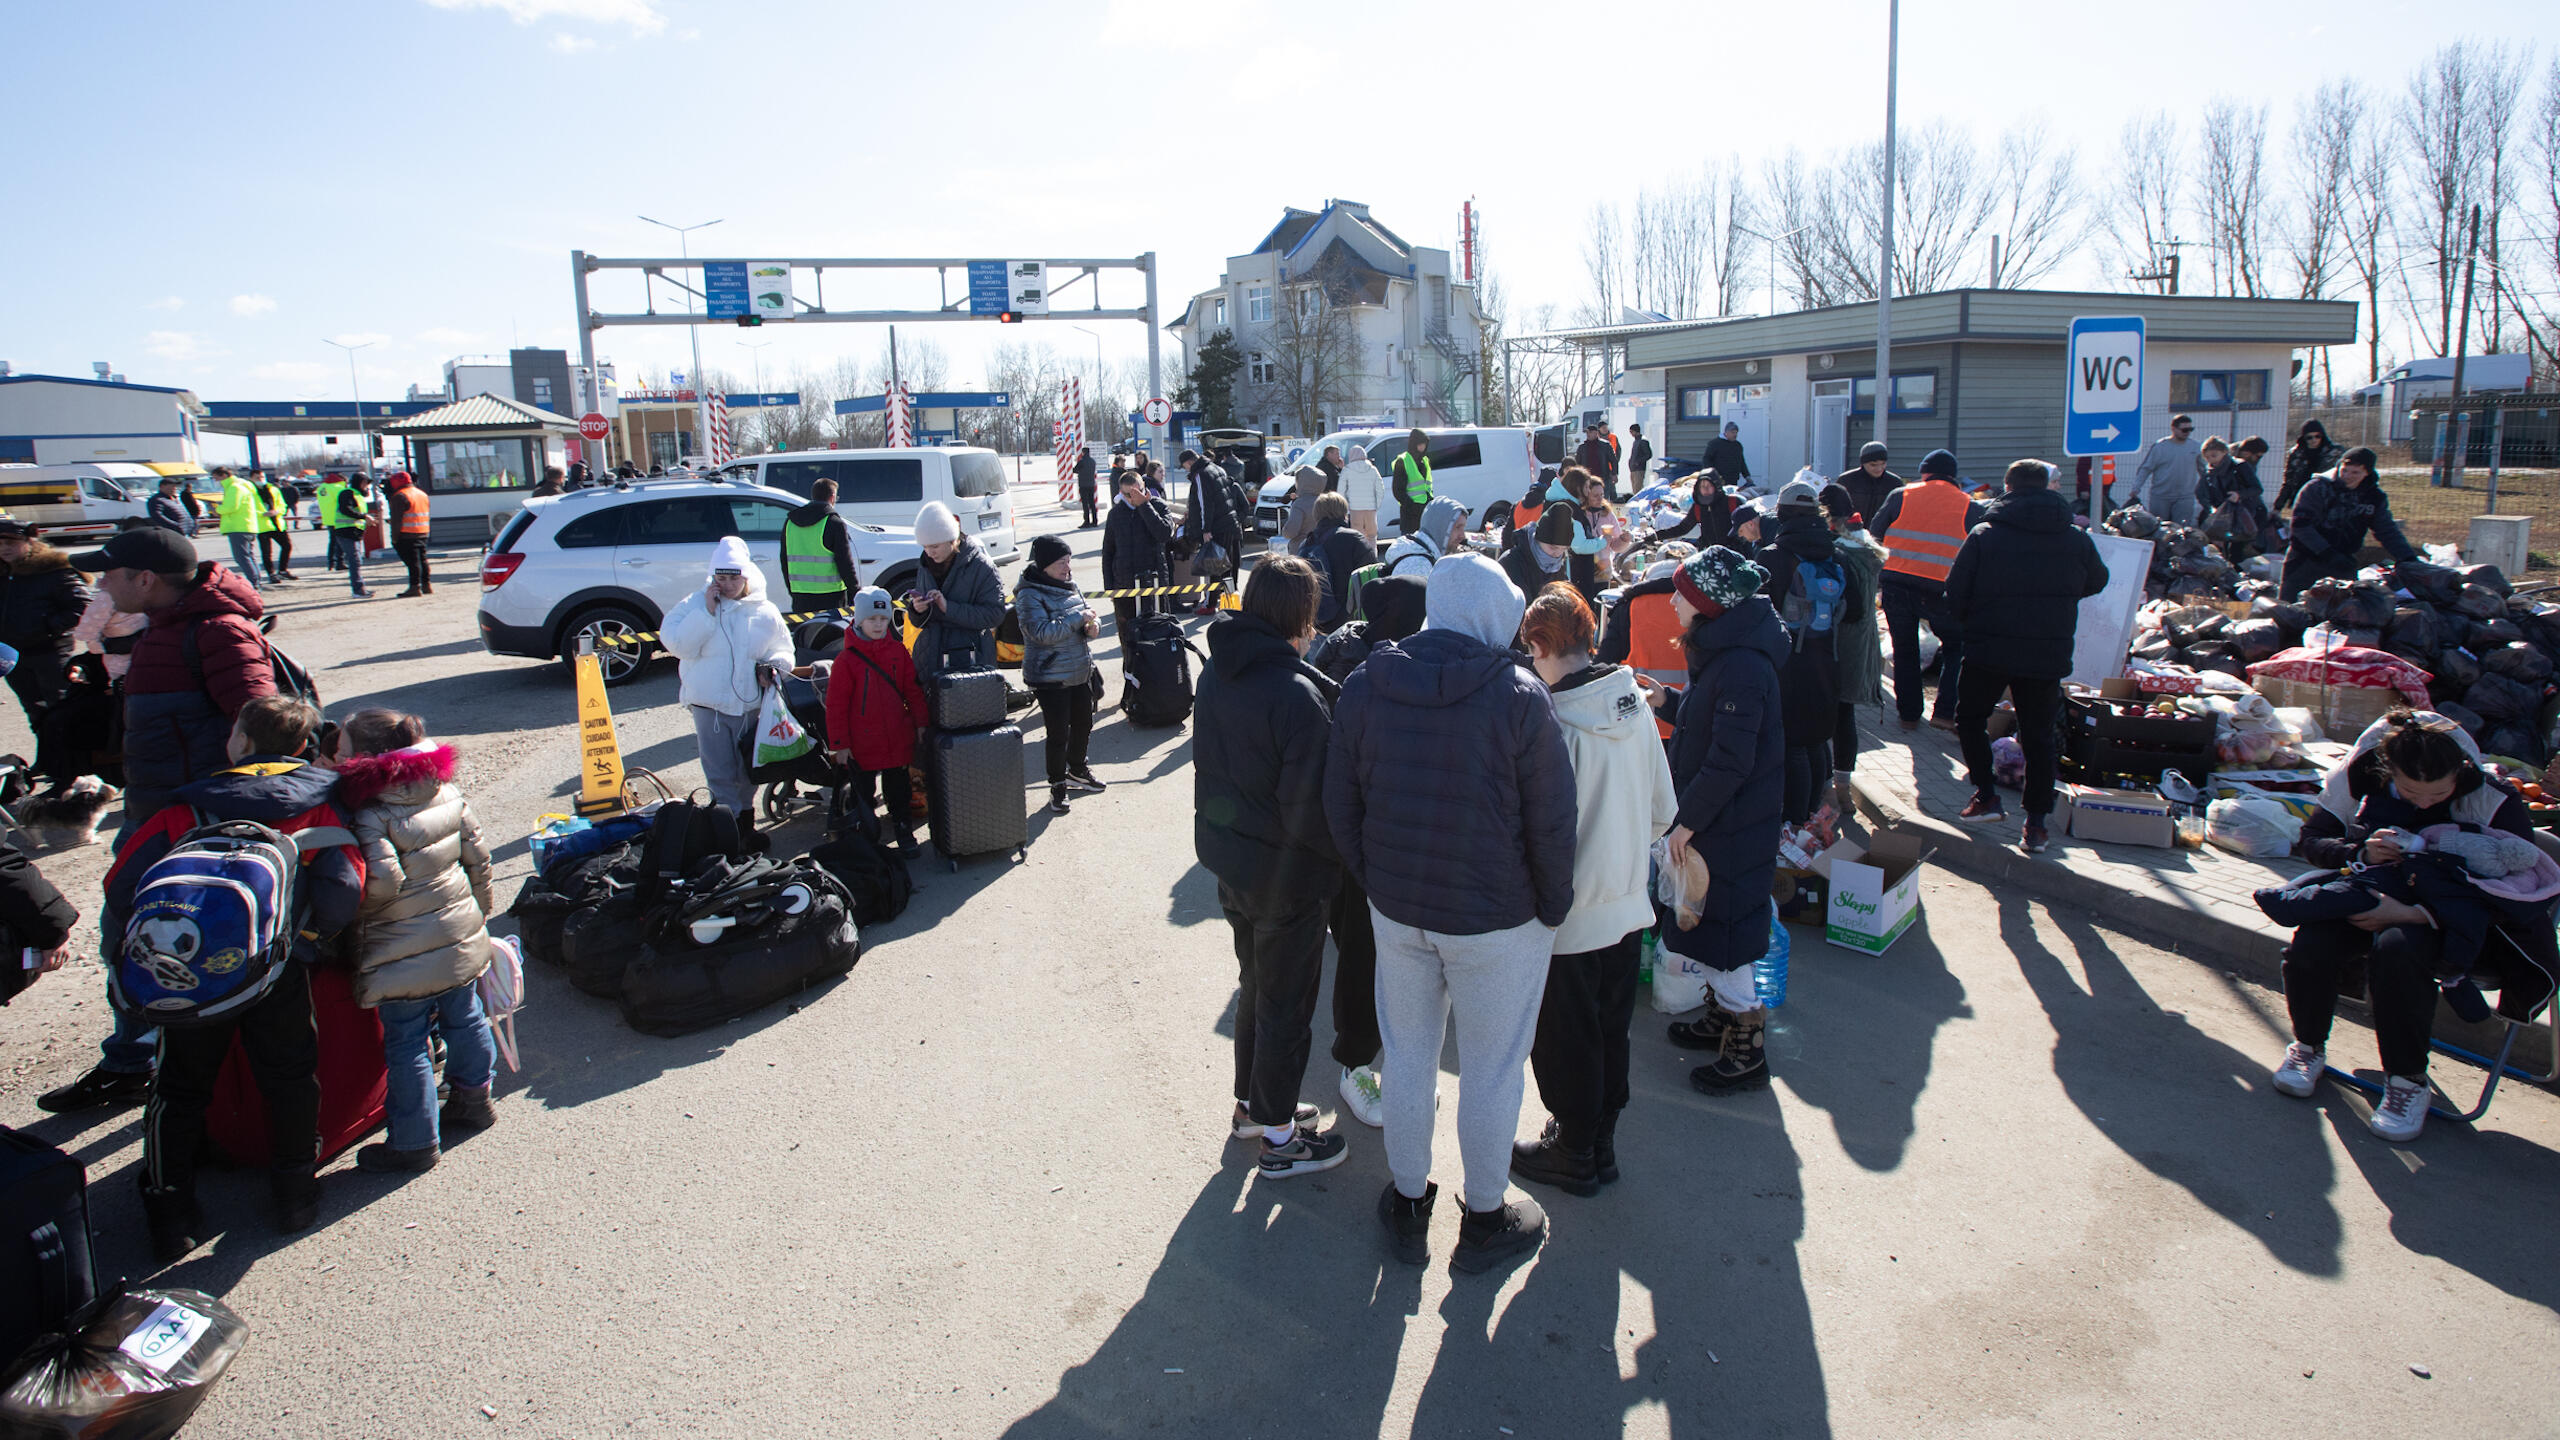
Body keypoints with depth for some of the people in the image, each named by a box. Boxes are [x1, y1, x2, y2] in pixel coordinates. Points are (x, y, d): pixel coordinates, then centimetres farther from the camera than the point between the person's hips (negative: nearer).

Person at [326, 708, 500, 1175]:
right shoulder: (449, 795, 2)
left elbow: (382, 879, -29)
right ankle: (473, 1098, 40)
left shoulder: (367, 815, -20)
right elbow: (476, 856, 8)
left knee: (405, 1047, 5)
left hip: (403, 957, -7)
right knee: (463, 1018, 24)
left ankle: (414, 1141, 14)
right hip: (461, 939, 7)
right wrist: (479, 908, 22)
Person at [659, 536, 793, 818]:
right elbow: (677, 644, -13)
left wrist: (773, 666, -8)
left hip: (751, 704, 2)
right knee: (720, 772, 0)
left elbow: (782, 649, 14)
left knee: (748, 770, 15)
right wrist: (707, 612, -18)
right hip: (709, 703, -2)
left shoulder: (765, 612, 3)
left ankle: (746, 813, 33)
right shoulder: (694, 604, -2)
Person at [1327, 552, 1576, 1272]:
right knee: (1492, 1070, 13)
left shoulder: (1363, 685, -4)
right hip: (1498, 919, -4)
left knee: (1408, 1057, 19)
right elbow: (1551, 821, -11)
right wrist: (1552, 908, 3)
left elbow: (1340, 804, 4)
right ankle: (1485, 1218, 31)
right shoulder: (1518, 696, -17)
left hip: (1395, 909, 4)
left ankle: (1406, 1205, 36)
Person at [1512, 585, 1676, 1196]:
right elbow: (1664, 811, 5)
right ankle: (1601, 1136, 39)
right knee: (1610, 1030, 22)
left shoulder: (1550, 723, -25)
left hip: (1569, 916, -6)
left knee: (1565, 1040, 12)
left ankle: (1575, 1152, 29)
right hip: (1627, 905, 7)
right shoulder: (1637, 708, -5)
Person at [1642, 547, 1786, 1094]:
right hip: (1713, 817, 10)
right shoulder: (1721, 650, 5)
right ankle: (1723, 1015, 37)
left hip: (1732, 826, -10)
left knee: (1722, 931, 1)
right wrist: (1668, 700, 7)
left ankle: (1747, 1051, 15)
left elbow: (1730, 761, -25)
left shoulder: (1742, 666, -25)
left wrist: (1688, 820, -19)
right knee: (1706, 922, 20)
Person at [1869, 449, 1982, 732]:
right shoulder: (1971, 507, 6)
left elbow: (1874, 534, 10)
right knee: (1955, 646, 16)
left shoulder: (1901, 496, 5)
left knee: (1904, 648, 14)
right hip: (1940, 589, -1)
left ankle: (1909, 713, 18)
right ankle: (1944, 711, 5)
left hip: (1897, 582, 1)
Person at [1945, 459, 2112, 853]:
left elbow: (1954, 593, -5)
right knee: (2039, 735, 10)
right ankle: (2036, 823, 9)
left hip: (1988, 650, -2)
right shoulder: (2076, 539, 0)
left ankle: (1986, 794, 12)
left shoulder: (1984, 535, -8)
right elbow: (2096, 582, 17)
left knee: (1970, 717, 20)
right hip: (2049, 654, 2)